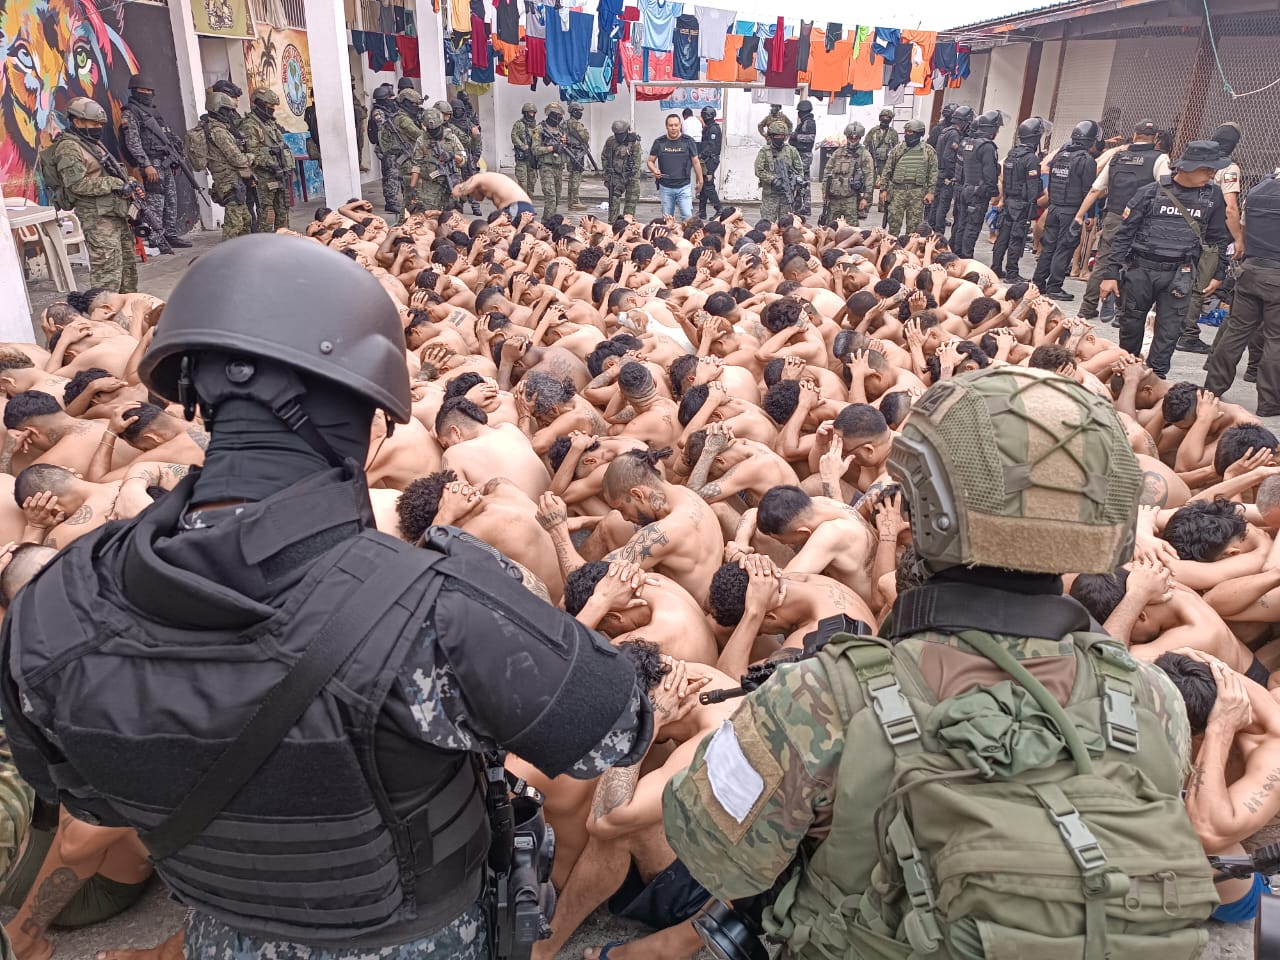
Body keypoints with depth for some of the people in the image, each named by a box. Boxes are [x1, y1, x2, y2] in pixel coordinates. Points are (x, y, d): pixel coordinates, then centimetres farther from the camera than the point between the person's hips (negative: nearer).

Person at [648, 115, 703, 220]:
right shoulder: (659, 142, 3)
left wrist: (700, 181, 8)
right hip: (665, 187, 2)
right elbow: (651, 161, 9)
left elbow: (695, 162, 7)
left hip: (684, 187, -2)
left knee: (687, 216, -10)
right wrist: (654, 170, -13)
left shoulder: (688, 141, 0)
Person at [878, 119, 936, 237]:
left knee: (914, 226, 4)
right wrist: (883, 189, 1)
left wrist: (930, 192, -4)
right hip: (897, 190, 1)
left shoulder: (928, 151, 3)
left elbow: (933, 172, 3)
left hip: (917, 192, -1)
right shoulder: (897, 149, 6)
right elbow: (887, 170, 7)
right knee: (894, 222, 1)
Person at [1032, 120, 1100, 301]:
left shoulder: (1060, 154, 9)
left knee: (1048, 245, 12)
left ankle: (1038, 282, 15)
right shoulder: (1087, 160, -11)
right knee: (1064, 248, -2)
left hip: (1054, 207, 6)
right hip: (1072, 211, -6)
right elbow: (1089, 191, -13)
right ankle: (1054, 287, -1)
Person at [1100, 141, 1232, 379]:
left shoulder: (1213, 195, 4)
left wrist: (1219, 274, 12)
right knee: (1131, 324, 10)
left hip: (1178, 276, 1)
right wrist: (1111, 273, -7)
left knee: (1169, 331, 0)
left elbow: (1218, 238, 13)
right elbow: (1124, 234, -3)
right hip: (1140, 270, -1)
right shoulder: (1151, 192, -4)